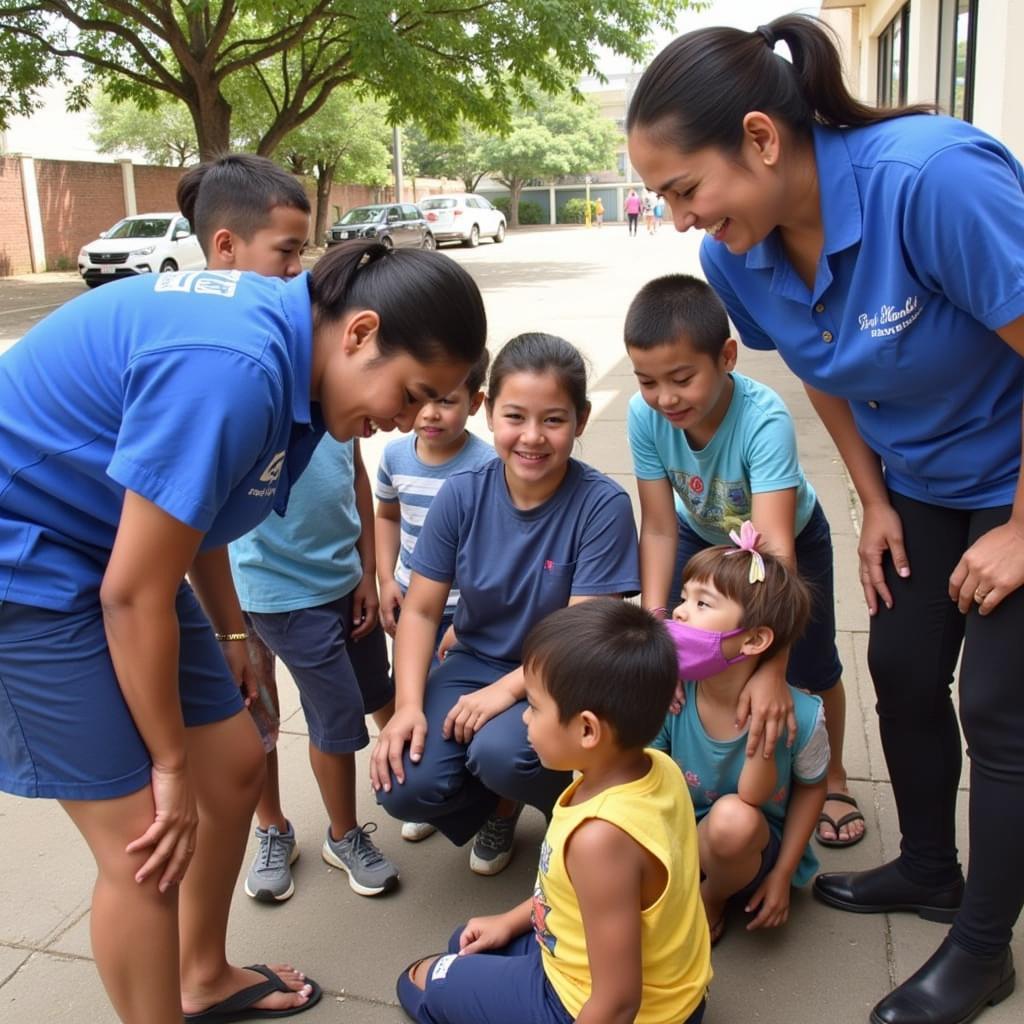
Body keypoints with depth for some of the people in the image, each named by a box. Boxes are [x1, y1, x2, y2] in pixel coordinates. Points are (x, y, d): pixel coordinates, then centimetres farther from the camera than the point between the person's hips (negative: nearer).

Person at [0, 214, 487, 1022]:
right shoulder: (232, 373, -31)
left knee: (235, 767, 13)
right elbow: (132, 592, -24)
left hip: (103, 542, 9)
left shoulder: (279, 325, -2)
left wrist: (229, 633, 18)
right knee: (145, 842, -6)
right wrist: (171, 765, -12)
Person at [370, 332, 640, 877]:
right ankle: (502, 803, 18)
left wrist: (507, 690, -28)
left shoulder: (602, 505, -19)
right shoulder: (462, 494, -10)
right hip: (476, 662, 4)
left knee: (499, 752, -34)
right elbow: (421, 610, -4)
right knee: (403, 788, -18)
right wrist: (408, 705, -16)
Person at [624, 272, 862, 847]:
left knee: (811, 669, 4)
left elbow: (775, 546, -47)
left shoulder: (764, 418, -41)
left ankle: (830, 776, 32)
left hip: (791, 534, -2)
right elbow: (660, 529, -25)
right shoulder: (646, 416, -31)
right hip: (704, 534, 3)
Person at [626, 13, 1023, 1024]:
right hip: (921, 479, 6)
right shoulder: (737, 255, -13)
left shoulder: (929, 178, -35)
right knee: (900, 669, 13)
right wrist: (875, 502, 4)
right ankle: (929, 867, 38)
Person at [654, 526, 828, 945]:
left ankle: (713, 900, -2)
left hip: (752, 851, -1)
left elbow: (811, 788, -4)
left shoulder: (798, 716, -23)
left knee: (733, 818, -35)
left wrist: (782, 874, -6)